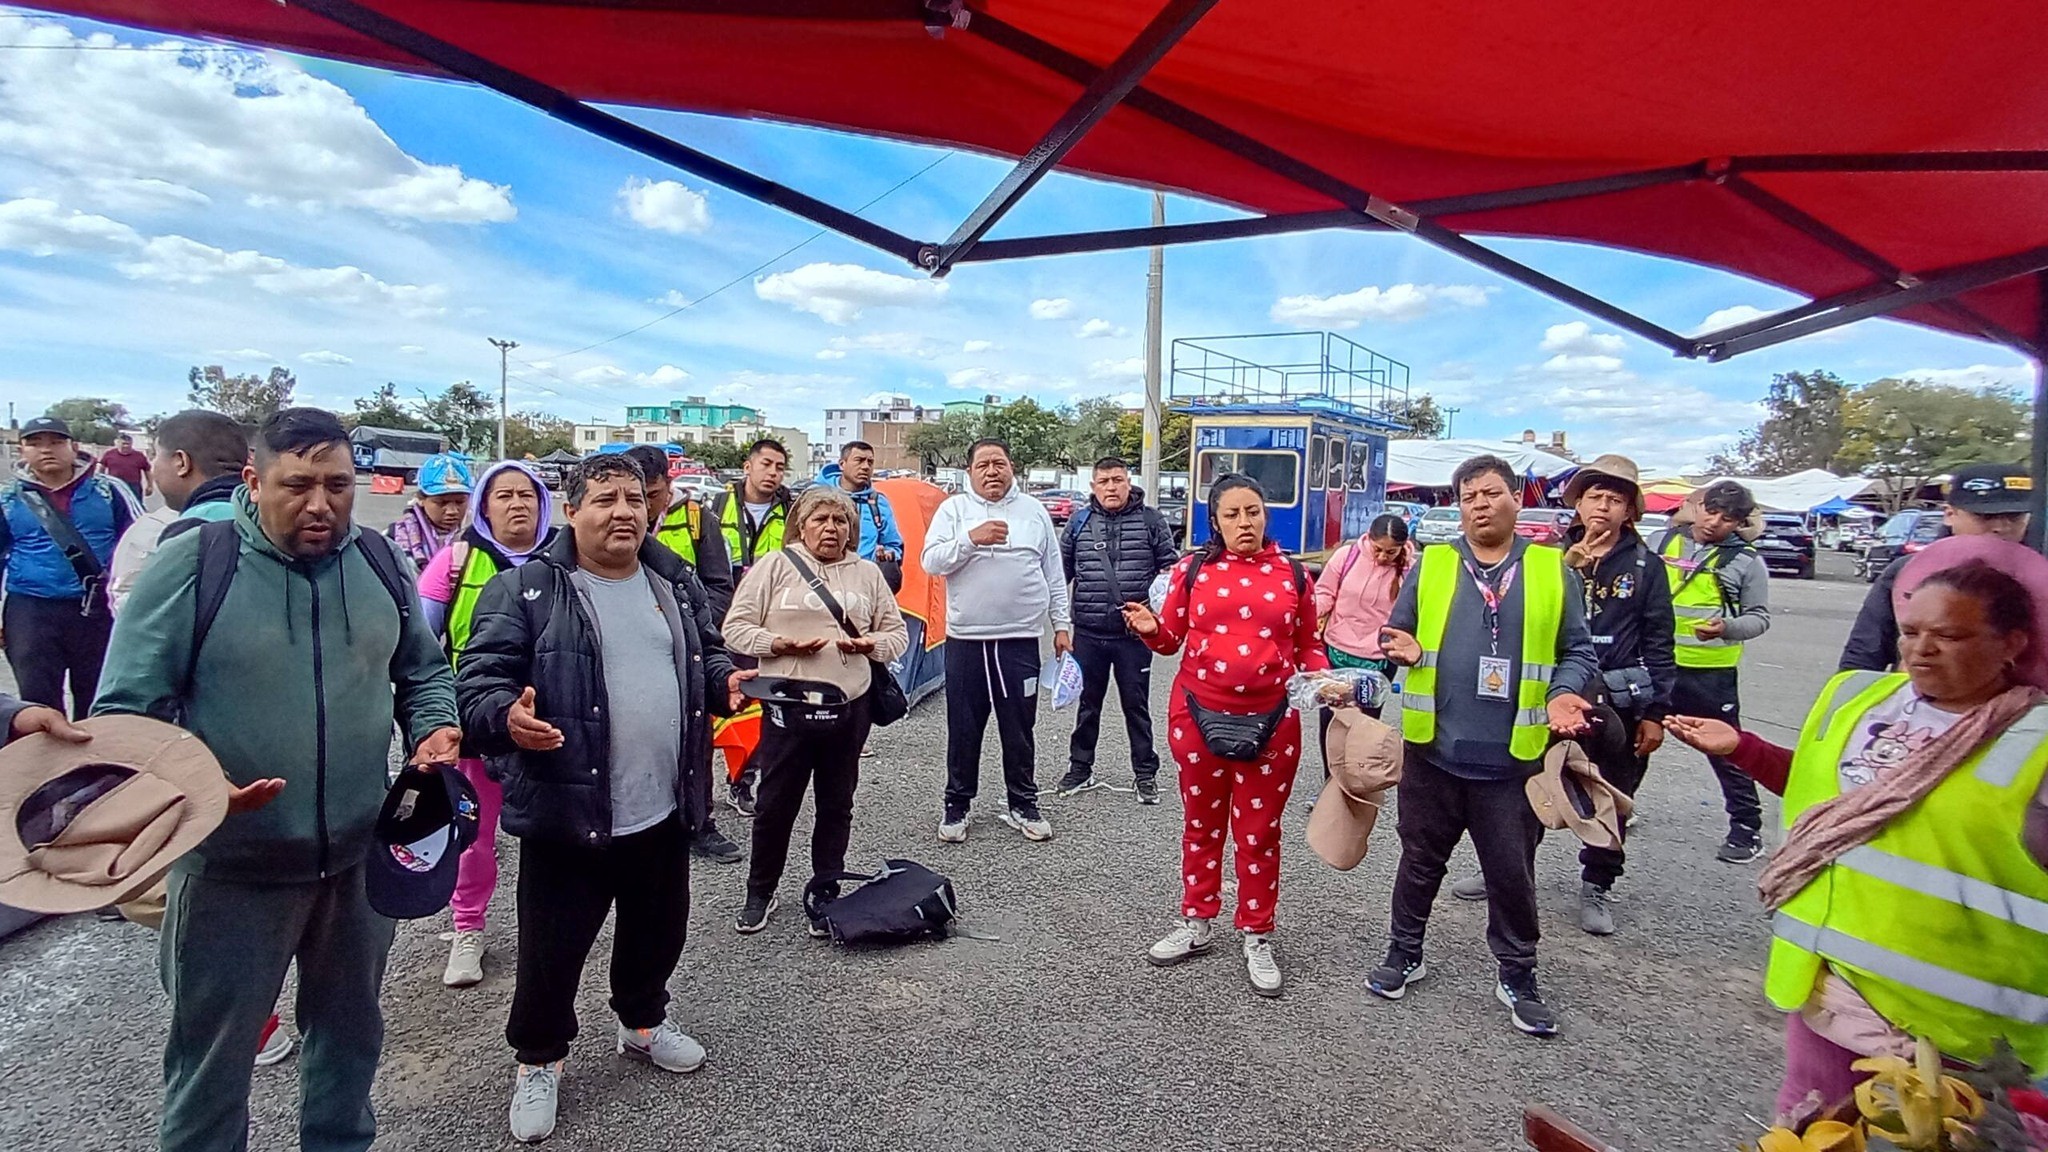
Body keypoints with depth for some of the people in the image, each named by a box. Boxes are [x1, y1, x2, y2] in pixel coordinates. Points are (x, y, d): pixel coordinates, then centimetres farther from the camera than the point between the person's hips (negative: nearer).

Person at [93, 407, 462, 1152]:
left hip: (362, 855, 4)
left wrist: (433, 727, -7)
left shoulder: (380, 563, -1)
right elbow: (126, 710, -11)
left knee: (351, 1033, 23)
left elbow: (423, 671, 12)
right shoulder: (190, 566, -13)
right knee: (213, 1056, 15)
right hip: (231, 864, -3)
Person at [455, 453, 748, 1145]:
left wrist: (725, 680, -2)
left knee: (657, 931, 22)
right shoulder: (525, 589, -10)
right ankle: (538, 1059, 35)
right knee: (552, 949, 10)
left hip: (665, 808, 5)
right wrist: (506, 716, -31)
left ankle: (643, 1023, 47)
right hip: (567, 809, -5)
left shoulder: (677, 582, 7)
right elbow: (480, 678, -11)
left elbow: (706, 653, 19)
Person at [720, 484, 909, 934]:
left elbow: (896, 634, 15)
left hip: (849, 708, 3)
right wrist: (781, 645, -15)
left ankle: (826, 894, 27)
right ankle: (760, 893, 28)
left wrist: (869, 645, -7)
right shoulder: (774, 566, 1)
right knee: (776, 804, 7)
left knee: (836, 806, 12)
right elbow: (736, 628, 0)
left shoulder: (867, 573, 10)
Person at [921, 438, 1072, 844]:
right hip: (965, 639, -1)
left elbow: (1054, 574, 12)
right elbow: (931, 562, -8)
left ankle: (1022, 804, 24)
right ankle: (957, 804, 24)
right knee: (964, 729, 8)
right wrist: (972, 539, -20)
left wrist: (1062, 624, 10)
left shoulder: (1034, 511, 8)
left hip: (1020, 639, 1)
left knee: (1019, 728, 9)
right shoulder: (954, 509, 3)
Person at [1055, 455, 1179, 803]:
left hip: (1135, 633, -2)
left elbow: (1170, 566, 5)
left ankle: (1146, 773, 23)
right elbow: (1061, 570, 12)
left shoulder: (1150, 521, -1)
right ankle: (1080, 768, 29)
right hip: (1088, 633, 2)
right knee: (1087, 703, 14)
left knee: (1136, 705, 9)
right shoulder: (1079, 522, 4)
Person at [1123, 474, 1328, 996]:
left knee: (1259, 832, 10)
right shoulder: (1192, 570, 0)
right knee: (1200, 825, 15)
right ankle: (1197, 924, 32)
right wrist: (1151, 629, -17)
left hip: (1271, 721, 0)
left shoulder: (1293, 575, 2)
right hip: (1199, 715, 0)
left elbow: (1307, 645, 12)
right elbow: (1171, 639, 5)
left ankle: (1257, 939, 26)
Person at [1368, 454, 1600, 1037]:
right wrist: (1404, 651, -15)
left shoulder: (1553, 570, 3)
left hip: (1513, 758, 0)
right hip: (1434, 750, 1)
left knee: (1512, 873, 11)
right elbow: (1395, 633, 8)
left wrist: (1564, 693, -14)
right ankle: (1405, 954, 33)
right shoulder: (1431, 564, 4)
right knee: (1420, 862, 15)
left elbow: (1578, 651, 5)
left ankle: (1517, 977, 32)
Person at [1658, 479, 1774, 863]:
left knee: (1726, 750, 5)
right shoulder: (1666, 541, 2)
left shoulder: (1746, 560, -5)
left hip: (1712, 673, -3)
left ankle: (1747, 829, 19)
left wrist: (1728, 628, -20)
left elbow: (1760, 617, -1)